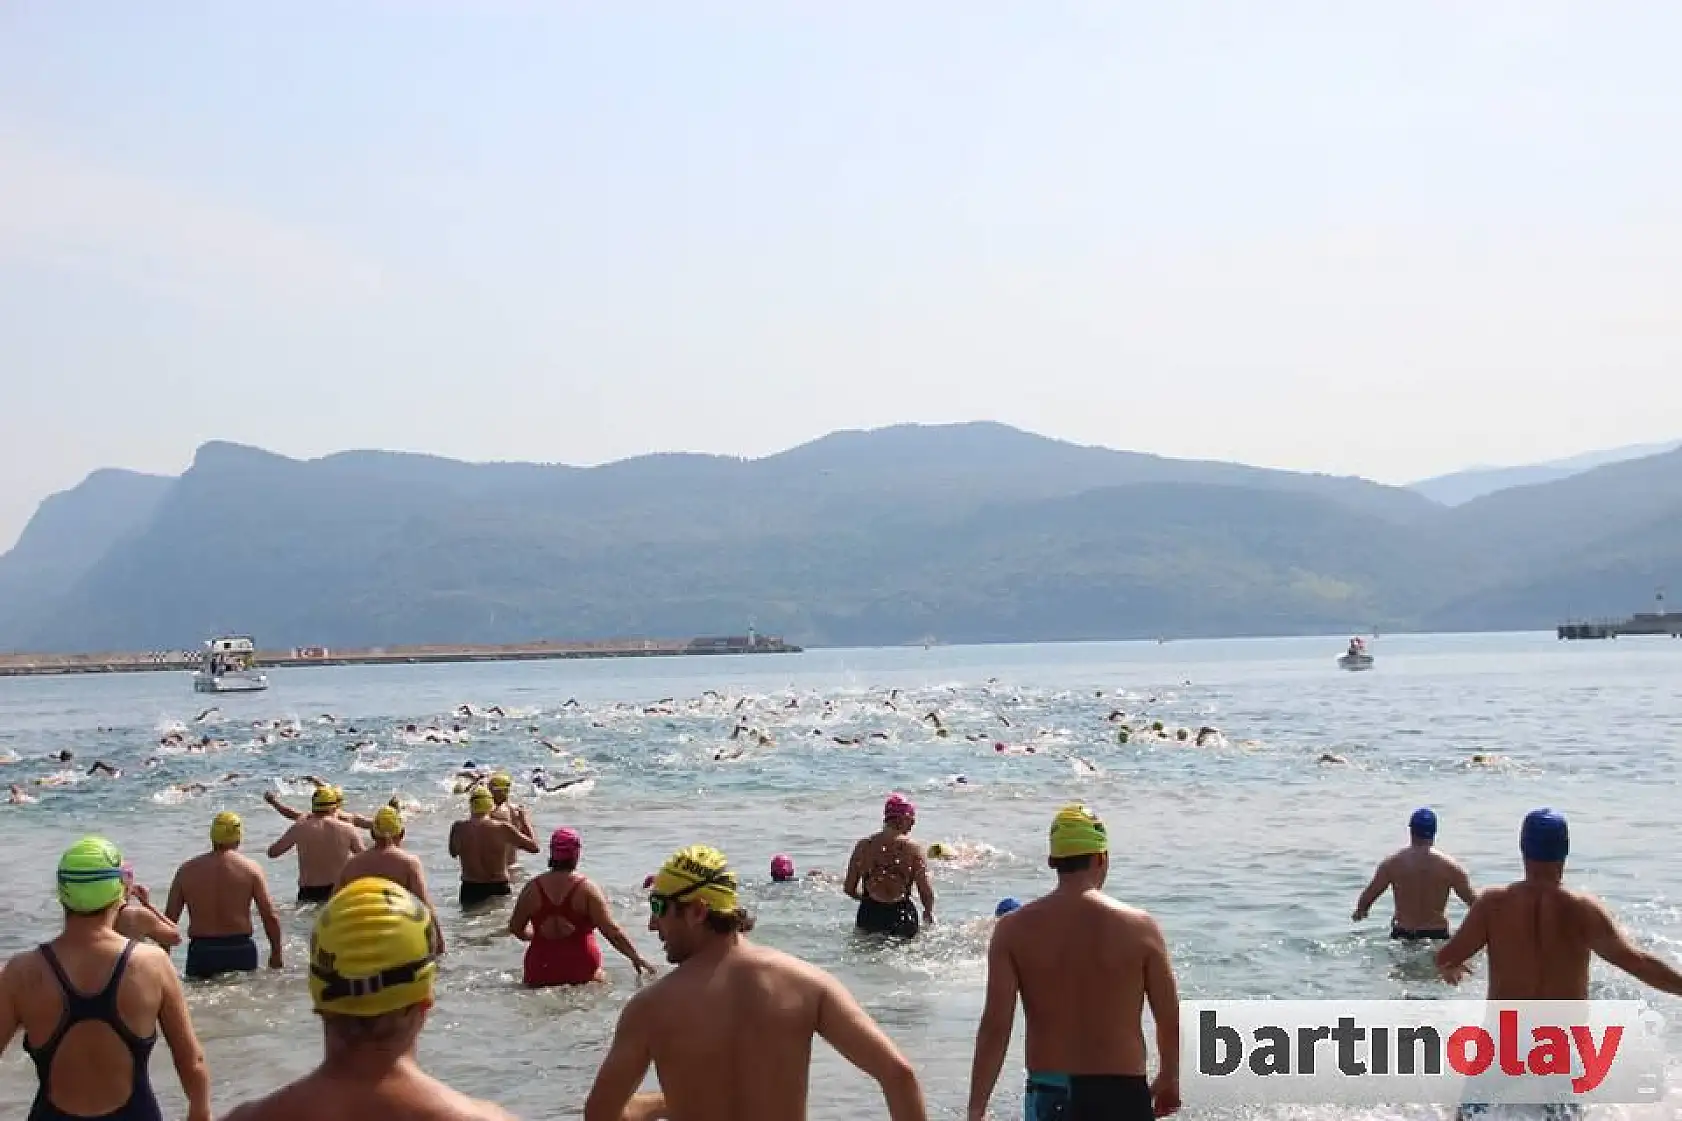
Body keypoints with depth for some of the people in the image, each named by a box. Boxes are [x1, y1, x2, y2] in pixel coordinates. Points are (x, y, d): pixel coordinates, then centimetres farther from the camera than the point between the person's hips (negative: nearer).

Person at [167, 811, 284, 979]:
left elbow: (169, 918, 6)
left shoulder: (187, 870, 6)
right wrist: (276, 954, 8)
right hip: (240, 950, -1)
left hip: (201, 952, 1)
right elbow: (270, 917, -3)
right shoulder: (250, 868, 1)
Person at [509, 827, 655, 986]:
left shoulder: (533, 889, 5)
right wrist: (636, 958, 1)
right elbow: (610, 930, -6)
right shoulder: (587, 889, -2)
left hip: (540, 972, 2)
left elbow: (515, 928, 15)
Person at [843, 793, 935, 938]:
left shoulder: (864, 846, 1)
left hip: (869, 915, 2)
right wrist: (929, 912, 15)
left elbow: (849, 889, 4)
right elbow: (926, 891, -5)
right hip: (902, 917, -2)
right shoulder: (913, 848, -5)